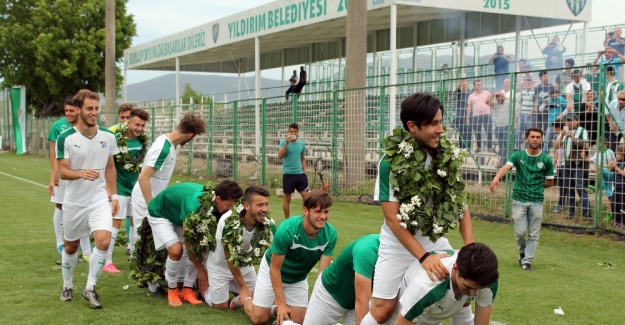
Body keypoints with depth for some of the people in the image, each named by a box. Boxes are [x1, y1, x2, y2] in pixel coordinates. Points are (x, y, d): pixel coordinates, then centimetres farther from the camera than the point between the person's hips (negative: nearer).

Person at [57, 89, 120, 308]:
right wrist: (82, 173, -33)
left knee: (103, 241, -18)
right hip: (74, 202, -1)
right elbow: (62, 172, -14)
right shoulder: (65, 138, -11)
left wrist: (114, 195, 9)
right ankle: (67, 286, 38)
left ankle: (90, 288, -1)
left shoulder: (108, 137, -1)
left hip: (100, 200, 1)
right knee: (71, 246, 14)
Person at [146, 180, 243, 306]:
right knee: (176, 249, -25)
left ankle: (187, 290, 0)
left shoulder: (209, 196, -18)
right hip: (159, 214, -7)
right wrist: (201, 270, -22)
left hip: (178, 214, 7)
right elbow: (188, 243, -31)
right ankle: (172, 290, -3)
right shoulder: (193, 205, -40)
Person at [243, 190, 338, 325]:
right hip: (272, 271, -4)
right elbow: (275, 269, -26)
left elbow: (323, 271, -22)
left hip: (298, 278, 4)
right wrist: (282, 304, -26)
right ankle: (245, 299, 31)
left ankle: (274, 306, 29)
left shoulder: (330, 234, -26)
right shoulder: (286, 230, -35)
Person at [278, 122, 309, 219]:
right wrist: (287, 143, -23)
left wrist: (305, 172, 11)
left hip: (300, 174, 3)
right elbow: (280, 156, -17)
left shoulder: (302, 143, 7)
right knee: (287, 199, 5)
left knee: (306, 196, -2)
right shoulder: (284, 142, -4)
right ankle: (287, 220, 16)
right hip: (288, 174, -3)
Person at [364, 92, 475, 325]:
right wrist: (424, 257, -27)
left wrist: (470, 247, -14)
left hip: (435, 240, 4)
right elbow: (392, 219, -20)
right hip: (399, 245, -4)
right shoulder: (391, 162, -21)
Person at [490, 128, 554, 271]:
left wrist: (535, 187, 5)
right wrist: (497, 178, -40)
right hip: (519, 200, 0)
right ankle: (523, 252, 32)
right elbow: (506, 167, -21)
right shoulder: (518, 155, -2)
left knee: (534, 234, 4)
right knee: (520, 232, 2)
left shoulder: (546, 160, -1)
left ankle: (527, 260, 17)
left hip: (537, 201, 0)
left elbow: (550, 182, 8)